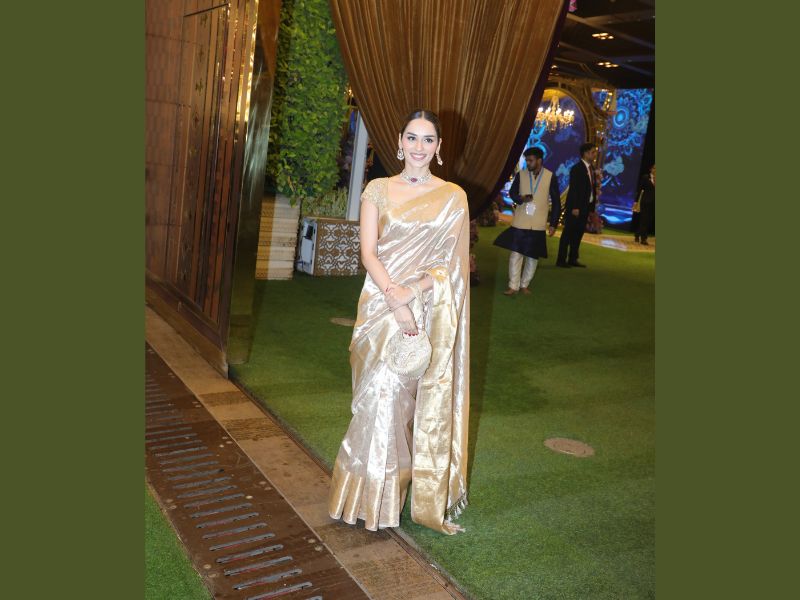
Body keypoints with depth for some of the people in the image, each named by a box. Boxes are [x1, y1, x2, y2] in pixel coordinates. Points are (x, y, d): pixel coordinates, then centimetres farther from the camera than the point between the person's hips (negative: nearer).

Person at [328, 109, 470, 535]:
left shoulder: (453, 197, 6)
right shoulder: (378, 190, 6)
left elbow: (452, 262, 1)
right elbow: (369, 253, -2)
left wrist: (413, 291, -13)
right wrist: (395, 300, -15)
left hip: (432, 312, 0)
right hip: (383, 305, 0)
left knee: (426, 401, 4)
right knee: (381, 395, 0)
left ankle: (425, 496, 20)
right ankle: (373, 497, 17)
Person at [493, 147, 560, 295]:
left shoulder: (551, 177, -5)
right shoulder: (520, 174, -1)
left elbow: (556, 202, 1)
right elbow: (512, 193, 10)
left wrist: (553, 223, -1)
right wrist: (521, 198, -14)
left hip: (538, 225, 0)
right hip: (519, 222, 0)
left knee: (532, 256, 8)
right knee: (515, 253, -2)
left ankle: (524, 285, 21)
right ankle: (513, 286, 5)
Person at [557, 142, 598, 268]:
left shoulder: (591, 169, 13)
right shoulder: (577, 168, -10)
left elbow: (592, 189, 12)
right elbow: (573, 189, -16)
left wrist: (592, 208, 9)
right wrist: (574, 207, -20)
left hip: (585, 207, 8)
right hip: (575, 207, -8)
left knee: (578, 234, 10)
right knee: (568, 233, -3)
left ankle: (572, 259, 17)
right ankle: (561, 260, 2)